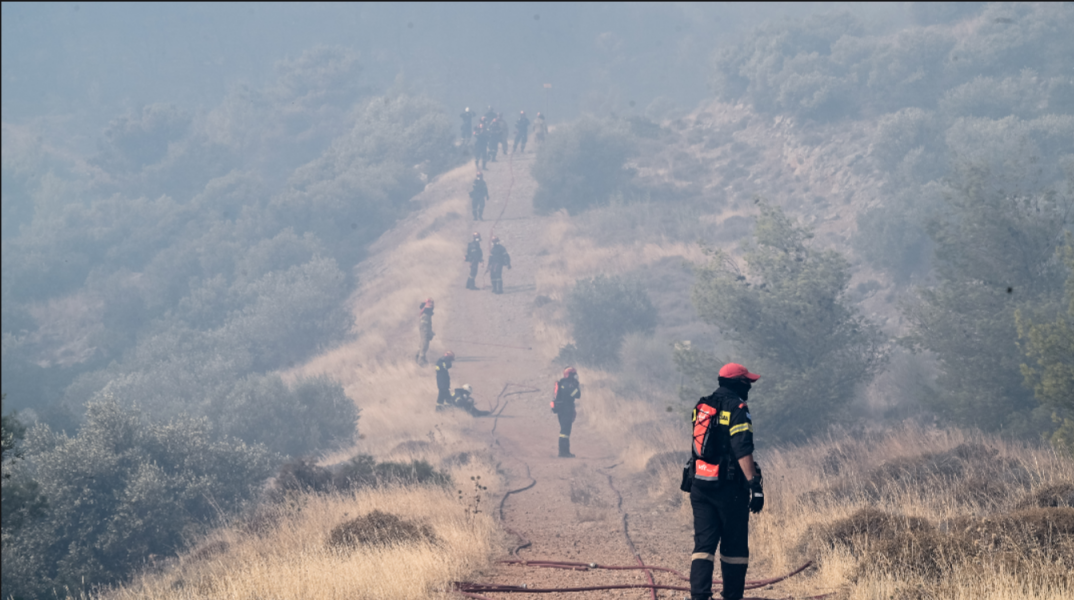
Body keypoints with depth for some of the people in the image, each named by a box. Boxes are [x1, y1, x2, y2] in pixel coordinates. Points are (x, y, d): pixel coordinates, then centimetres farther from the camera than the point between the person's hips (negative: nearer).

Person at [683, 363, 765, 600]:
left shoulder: (702, 407, 13)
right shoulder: (736, 408, -11)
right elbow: (742, 450, -22)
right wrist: (755, 484, -24)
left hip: (700, 485, 6)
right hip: (729, 488, -6)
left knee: (703, 544, 1)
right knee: (734, 546, 6)